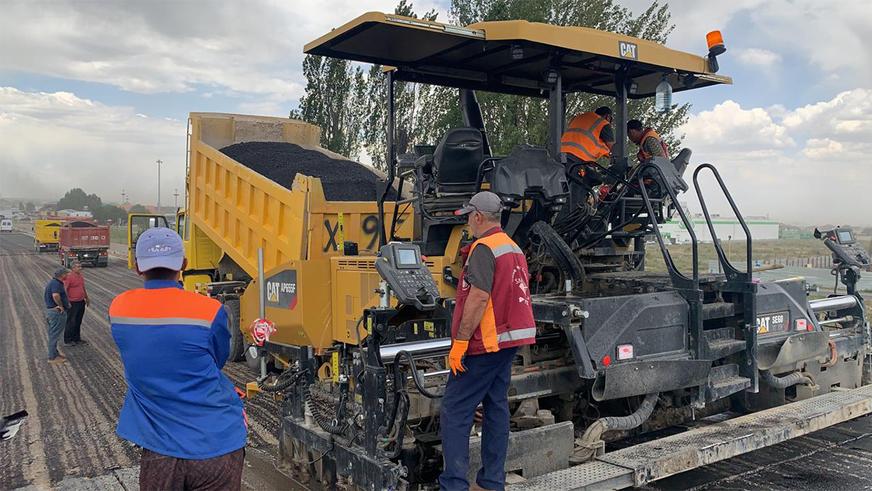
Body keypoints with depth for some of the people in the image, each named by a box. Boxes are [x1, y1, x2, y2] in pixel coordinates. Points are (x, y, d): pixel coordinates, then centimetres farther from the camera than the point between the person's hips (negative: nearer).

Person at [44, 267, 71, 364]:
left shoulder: (52, 282, 14)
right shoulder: (56, 283, -20)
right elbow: (55, 295, -40)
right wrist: (61, 305, -24)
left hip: (50, 310, 11)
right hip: (57, 312, -11)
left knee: (53, 334, 19)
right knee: (55, 335, -3)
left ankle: (55, 353, 30)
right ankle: (53, 357, 3)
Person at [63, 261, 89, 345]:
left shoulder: (81, 276, 11)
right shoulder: (69, 277, -15)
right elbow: (64, 289, -20)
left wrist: (87, 298, 28)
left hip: (81, 302, 8)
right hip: (73, 304, -8)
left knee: (78, 322, 15)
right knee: (71, 322, 0)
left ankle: (77, 339, 25)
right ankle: (67, 340, 10)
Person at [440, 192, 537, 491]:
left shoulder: (484, 248, -14)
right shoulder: (515, 249, 15)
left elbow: (479, 298, -22)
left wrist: (459, 342, -20)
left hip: (484, 343, -9)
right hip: (509, 341, 9)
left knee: (455, 411, -4)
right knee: (497, 407, 13)